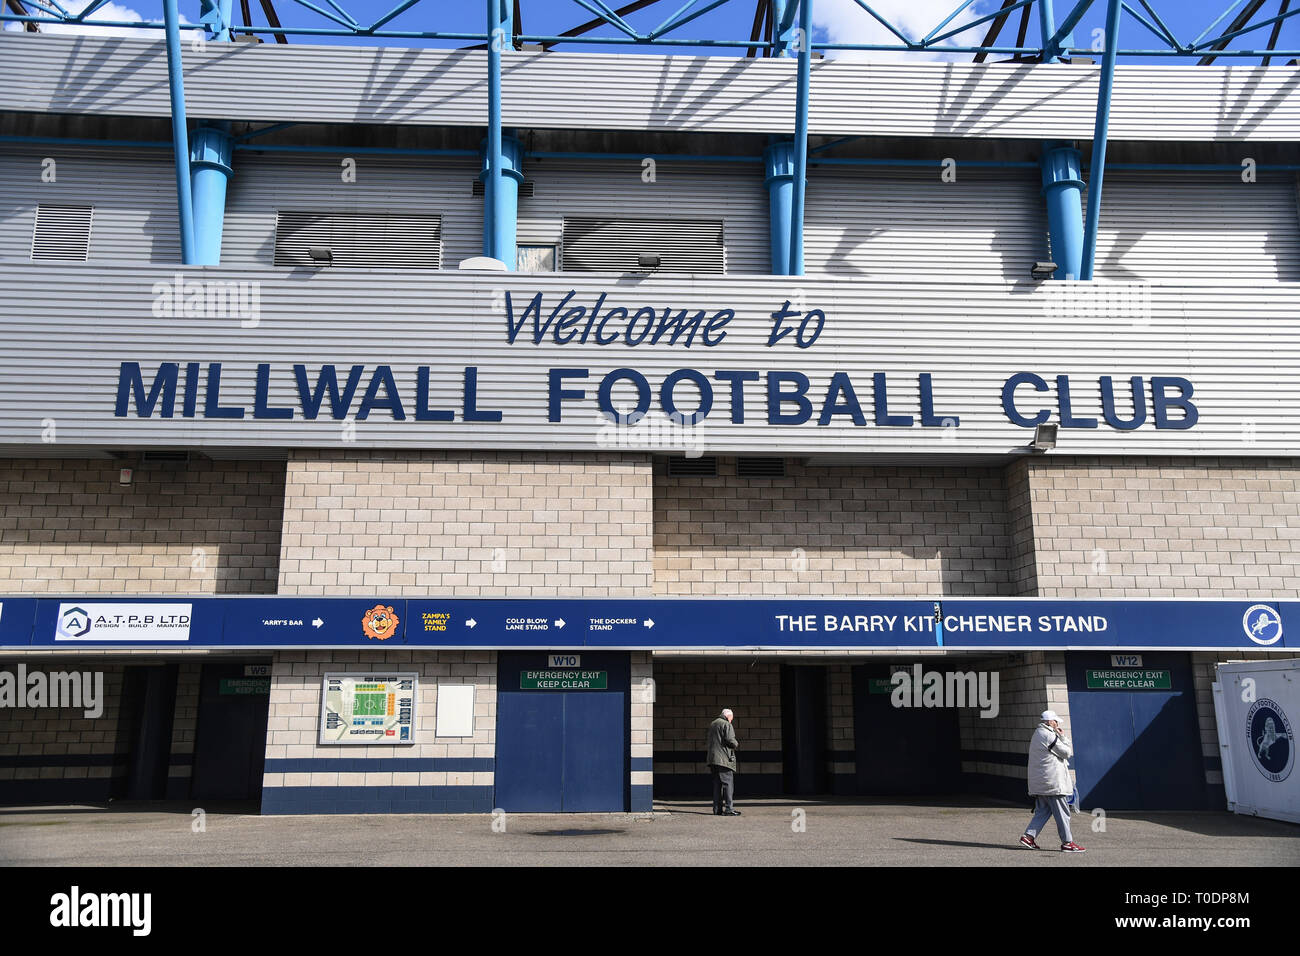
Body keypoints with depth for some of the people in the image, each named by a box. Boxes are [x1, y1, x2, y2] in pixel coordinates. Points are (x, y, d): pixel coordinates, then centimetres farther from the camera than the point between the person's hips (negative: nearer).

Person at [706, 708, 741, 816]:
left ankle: (717, 808, 10)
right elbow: (730, 739, -17)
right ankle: (728, 809, -9)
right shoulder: (727, 725, -7)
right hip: (724, 759, -8)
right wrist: (736, 744, 3)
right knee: (728, 783, -5)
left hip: (713, 758, 8)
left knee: (717, 784, 10)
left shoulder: (712, 725, 20)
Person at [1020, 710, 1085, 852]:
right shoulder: (1048, 735, -15)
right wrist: (1063, 737, 0)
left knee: (1042, 811, 11)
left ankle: (1028, 836, 4)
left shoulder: (1038, 734, 18)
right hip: (1053, 782, -10)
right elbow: (1067, 752, -11)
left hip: (1039, 782, 10)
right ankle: (1067, 842, 6)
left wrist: (1060, 737, 14)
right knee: (1062, 812, 0)